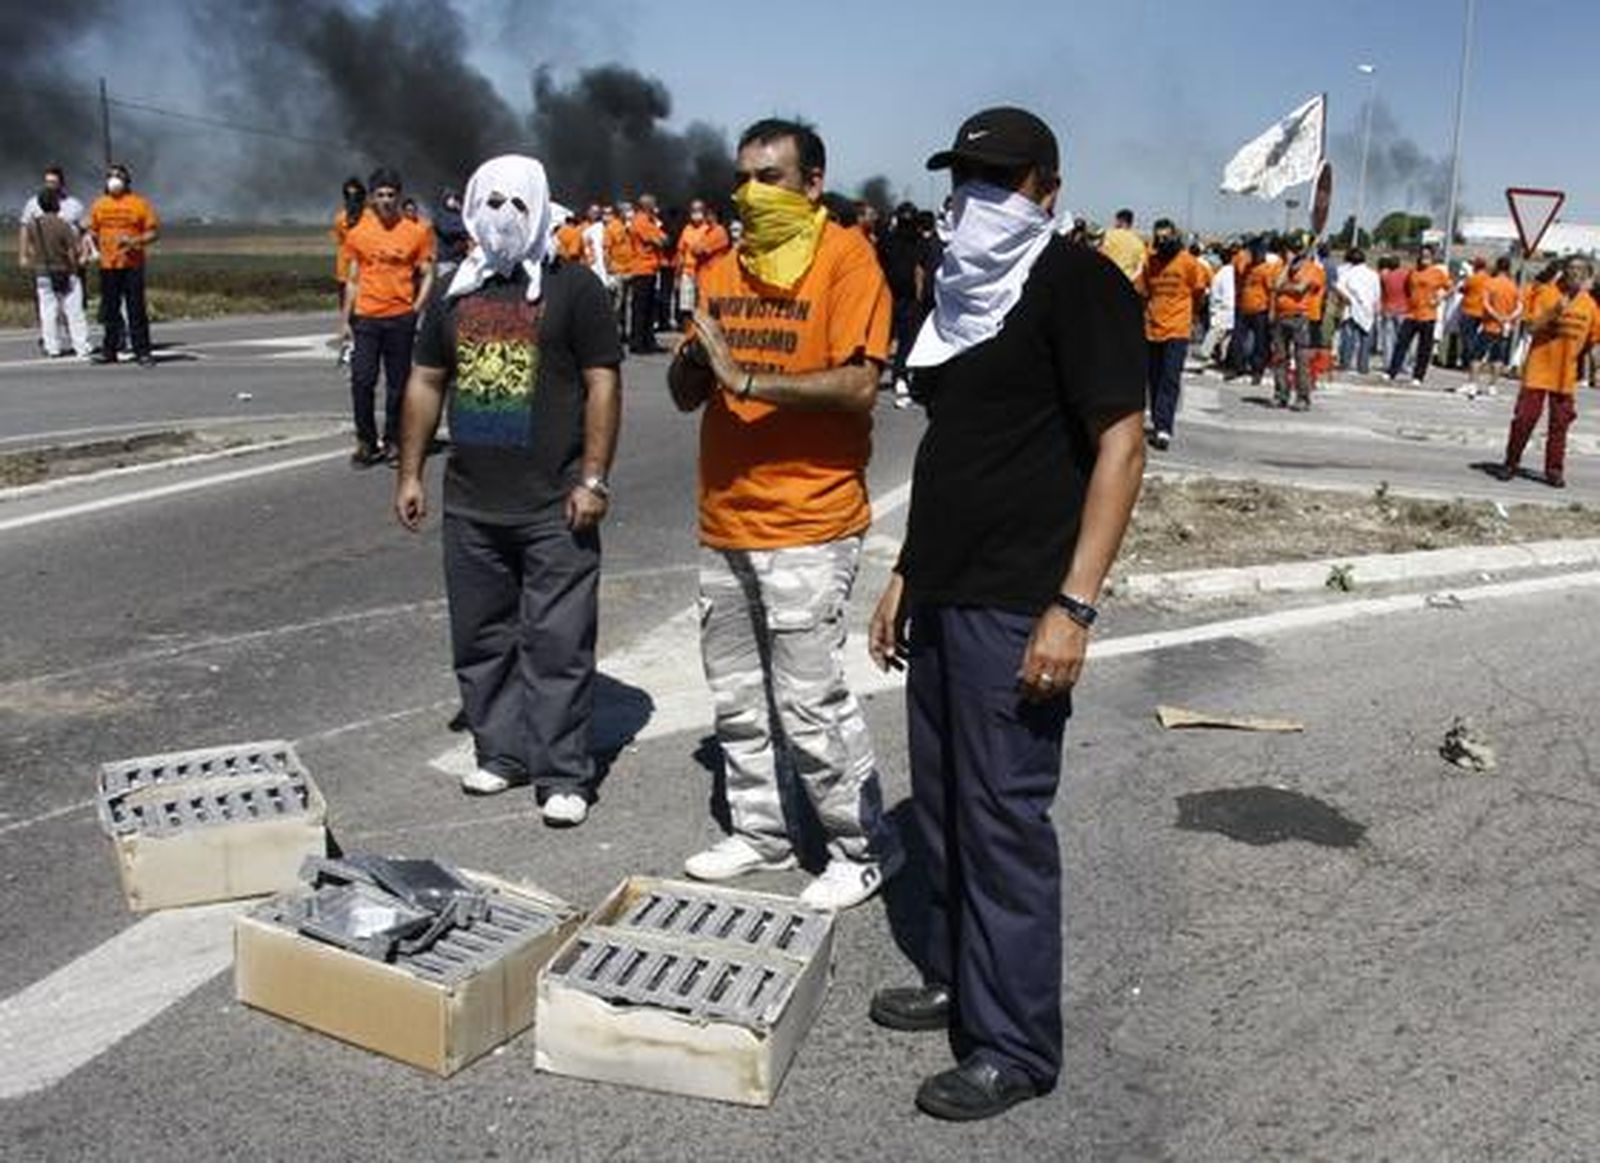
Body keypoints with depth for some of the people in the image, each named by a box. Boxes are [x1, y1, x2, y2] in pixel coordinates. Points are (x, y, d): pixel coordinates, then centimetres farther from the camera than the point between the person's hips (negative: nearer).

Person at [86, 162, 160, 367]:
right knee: (110, 309, 9)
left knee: (136, 309, -4)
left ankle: (142, 352, 0)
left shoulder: (139, 204, -1)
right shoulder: (99, 205, 10)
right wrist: (97, 249, 8)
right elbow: (93, 231, 20)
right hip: (108, 265, 4)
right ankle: (109, 351, 17)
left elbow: (154, 231, -2)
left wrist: (135, 241, -16)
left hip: (132, 264, -4)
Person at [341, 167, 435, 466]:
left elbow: (427, 275, 4)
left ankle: (393, 441, 16)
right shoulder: (358, 233, 7)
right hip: (366, 317, 1)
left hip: (401, 317, -1)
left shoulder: (417, 231, 1)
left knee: (398, 383, 5)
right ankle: (366, 441, 8)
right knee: (362, 379, -5)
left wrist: (416, 309, -9)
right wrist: (345, 320, 8)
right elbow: (353, 279, 12)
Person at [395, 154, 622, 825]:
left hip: (555, 507, -5)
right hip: (470, 504, 6)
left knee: (557, 643, -3)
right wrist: (410, 473, 14)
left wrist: (593, 479, -12)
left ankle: (562, 776, 5)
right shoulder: (455, 295, 14)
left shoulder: (573, 287, -1)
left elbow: (603, 383, -6)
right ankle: (500, 753, 27)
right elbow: (426, 383, 18)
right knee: (481, 639, 13)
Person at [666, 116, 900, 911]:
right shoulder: (722, 269, 13)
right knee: (737, 695, 15)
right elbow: (685, 393, 12)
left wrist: (746, 377, -23)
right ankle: (760, 832, 31)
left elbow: (859, 385, -19)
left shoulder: (845, 257, -7)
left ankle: (864, 848, 14)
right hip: (725, 519, 7)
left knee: (809, 699, -4)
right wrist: (694, 360, -11)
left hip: (808, 524, -7)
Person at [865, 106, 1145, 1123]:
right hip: (942, 591, 8)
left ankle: (1015, 1045, 11)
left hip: (1016, 606, -8)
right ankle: (957, 977, 33)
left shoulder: (1079, 285, -8)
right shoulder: (962, 295, 16)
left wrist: (1076, 605, -21)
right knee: (942, 801, 16)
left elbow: (1120, 445, -15)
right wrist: (906, 573, 19)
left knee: (1005, 816, -3)